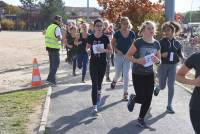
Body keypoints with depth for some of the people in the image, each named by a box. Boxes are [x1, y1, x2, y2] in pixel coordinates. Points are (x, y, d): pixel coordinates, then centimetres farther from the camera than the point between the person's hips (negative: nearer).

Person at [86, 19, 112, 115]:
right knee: (94, 84, -7)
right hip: (93, 63, -1)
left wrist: (104, 50, -19)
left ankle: (99, 92, 52)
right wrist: (88, 50, -11)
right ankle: (95, 106, -7)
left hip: (103, 63, 1)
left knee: (99, 82, 17)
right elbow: (87, 47, 12)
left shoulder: (105, 38, -4)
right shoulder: (90, 37, -4)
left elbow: (110, 50, 1)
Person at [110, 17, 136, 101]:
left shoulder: (132, 34, -2)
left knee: (126, 75, 0)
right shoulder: (117, 33, -7)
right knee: (118, 74, 7)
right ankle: (114, 81, 44)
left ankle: (125, 93, 8)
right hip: (119, 56, -1)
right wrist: (117, 50, -12)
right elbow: (112, 43, 2)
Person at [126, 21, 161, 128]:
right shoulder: (138, 42, -16)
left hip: (149, 74, 5)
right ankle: (132, 99, 32)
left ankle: (141, 119, 28)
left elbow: (159, 60, 9)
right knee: (141, 98, -5)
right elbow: (128, 55, -9)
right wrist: (137, 60, -27)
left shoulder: (156, 44, -1)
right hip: (137, 74, -5)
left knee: (148, 99, 6)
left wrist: (157, 60, -15)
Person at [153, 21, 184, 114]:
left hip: (172, 66, 2)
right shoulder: (161, 42, -8)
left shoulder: (177, 43, 1)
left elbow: (180, 54, 10)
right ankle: (157, 88, 47)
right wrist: (162, 55, -24)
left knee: (171, 86, 0)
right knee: (162, 86, 8)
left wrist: (184, 59, -10)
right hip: (162, 66, -2)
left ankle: (169, 106, 13)